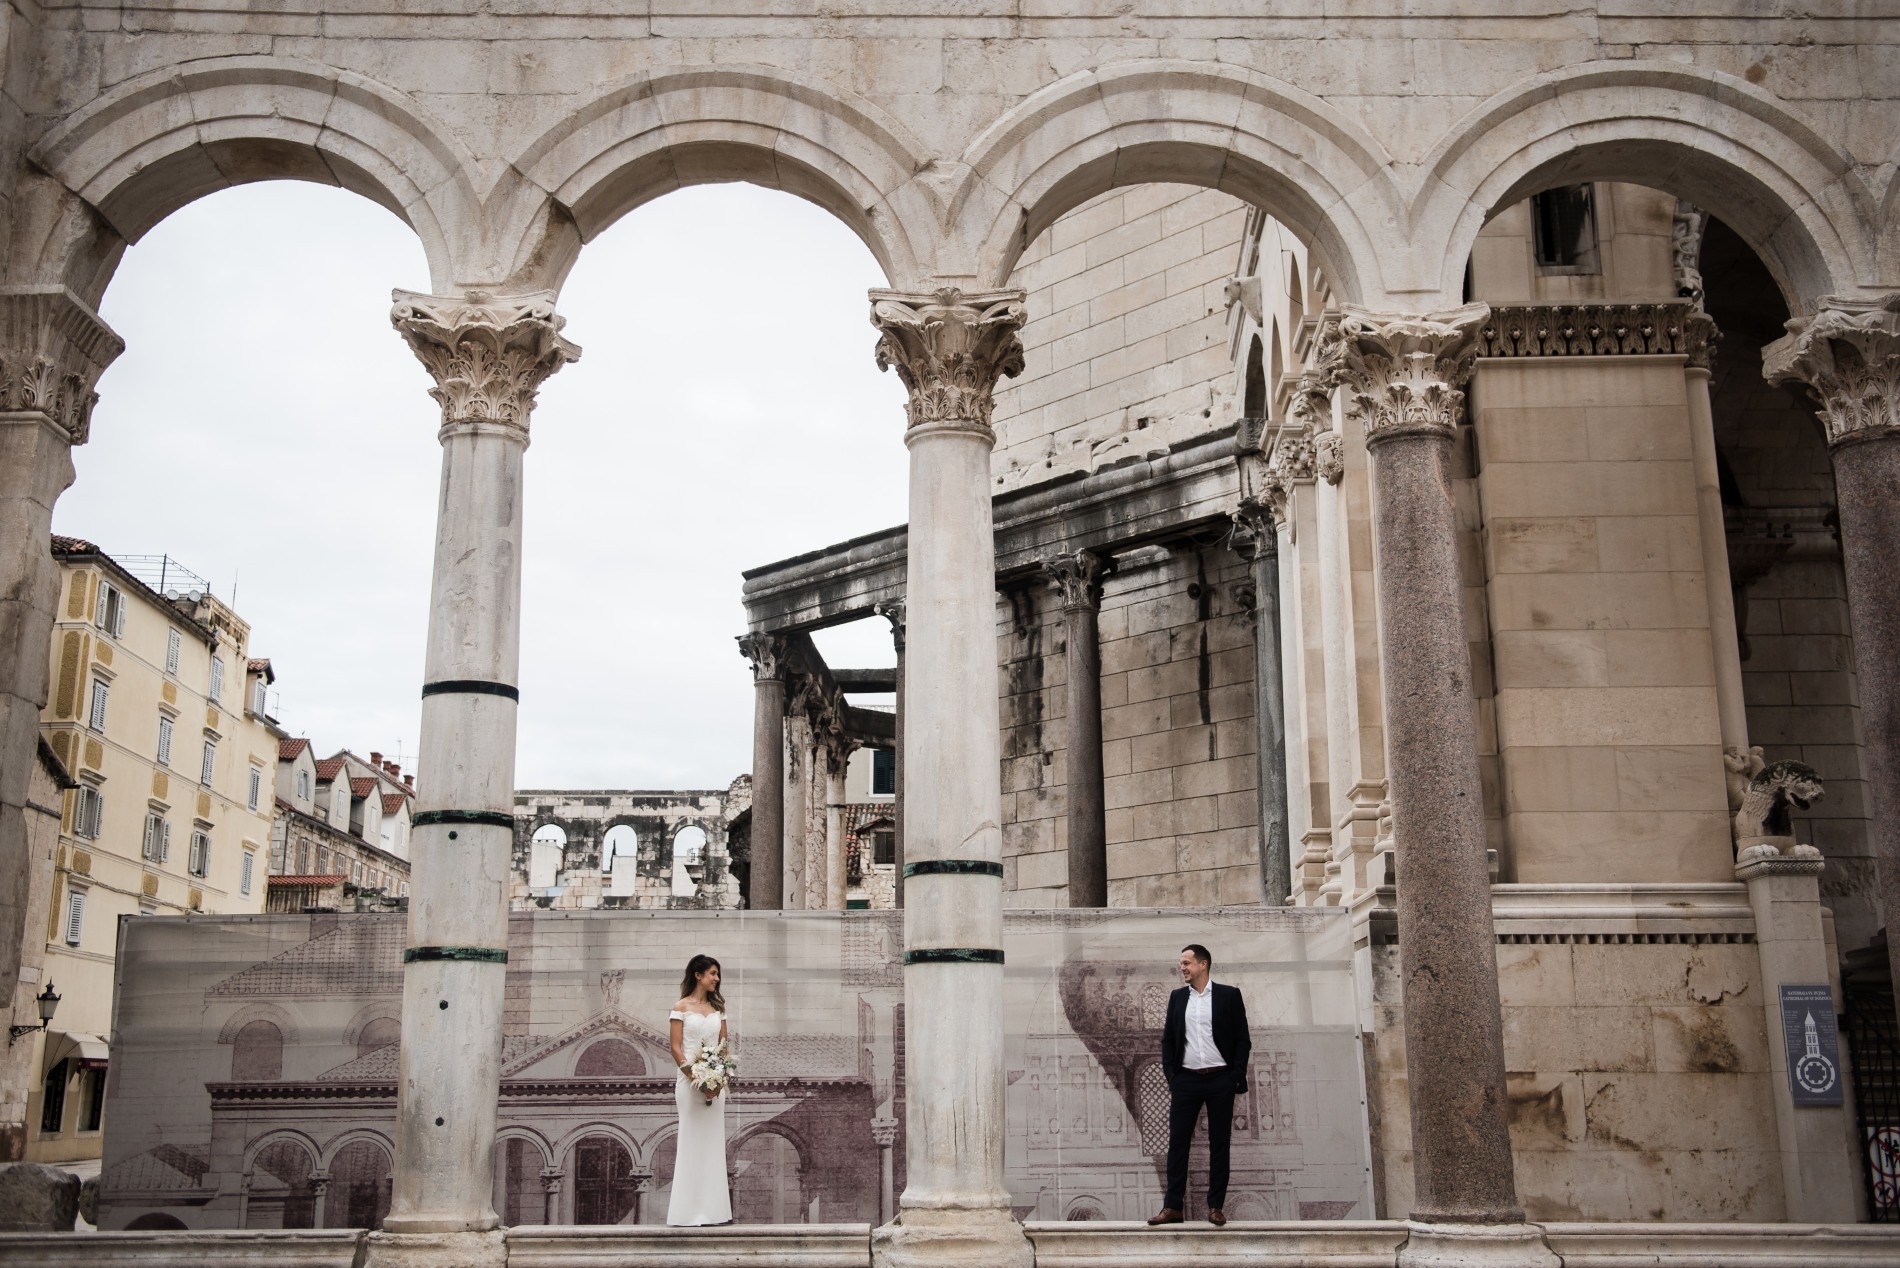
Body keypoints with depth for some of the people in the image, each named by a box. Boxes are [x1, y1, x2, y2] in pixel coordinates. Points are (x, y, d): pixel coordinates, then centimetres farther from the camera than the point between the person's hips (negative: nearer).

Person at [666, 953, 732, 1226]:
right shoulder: (681, 1008, -2)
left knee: (713, 1142, 5)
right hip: (689, 1080, -5)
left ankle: (713, 1208, 9)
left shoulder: (718, 1008, 12)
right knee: (691, 1142, -3)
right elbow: (675, 1048, -7)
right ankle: (690, 1210, 1)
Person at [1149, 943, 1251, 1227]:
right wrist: (1171, 1076, 2)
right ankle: (1172, 1207, 0)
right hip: (1186, 1080, 2)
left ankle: (1215, 1207, 9)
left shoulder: (1229, 995, 1)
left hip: (1220, 1079, -2)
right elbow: (1168, 1040, 12)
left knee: (1219, 1144, 3)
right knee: (1177, 1142, -2)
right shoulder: (1177, 998, 10)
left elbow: (1242, 1040, 0)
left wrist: (1236, 1078, -6)